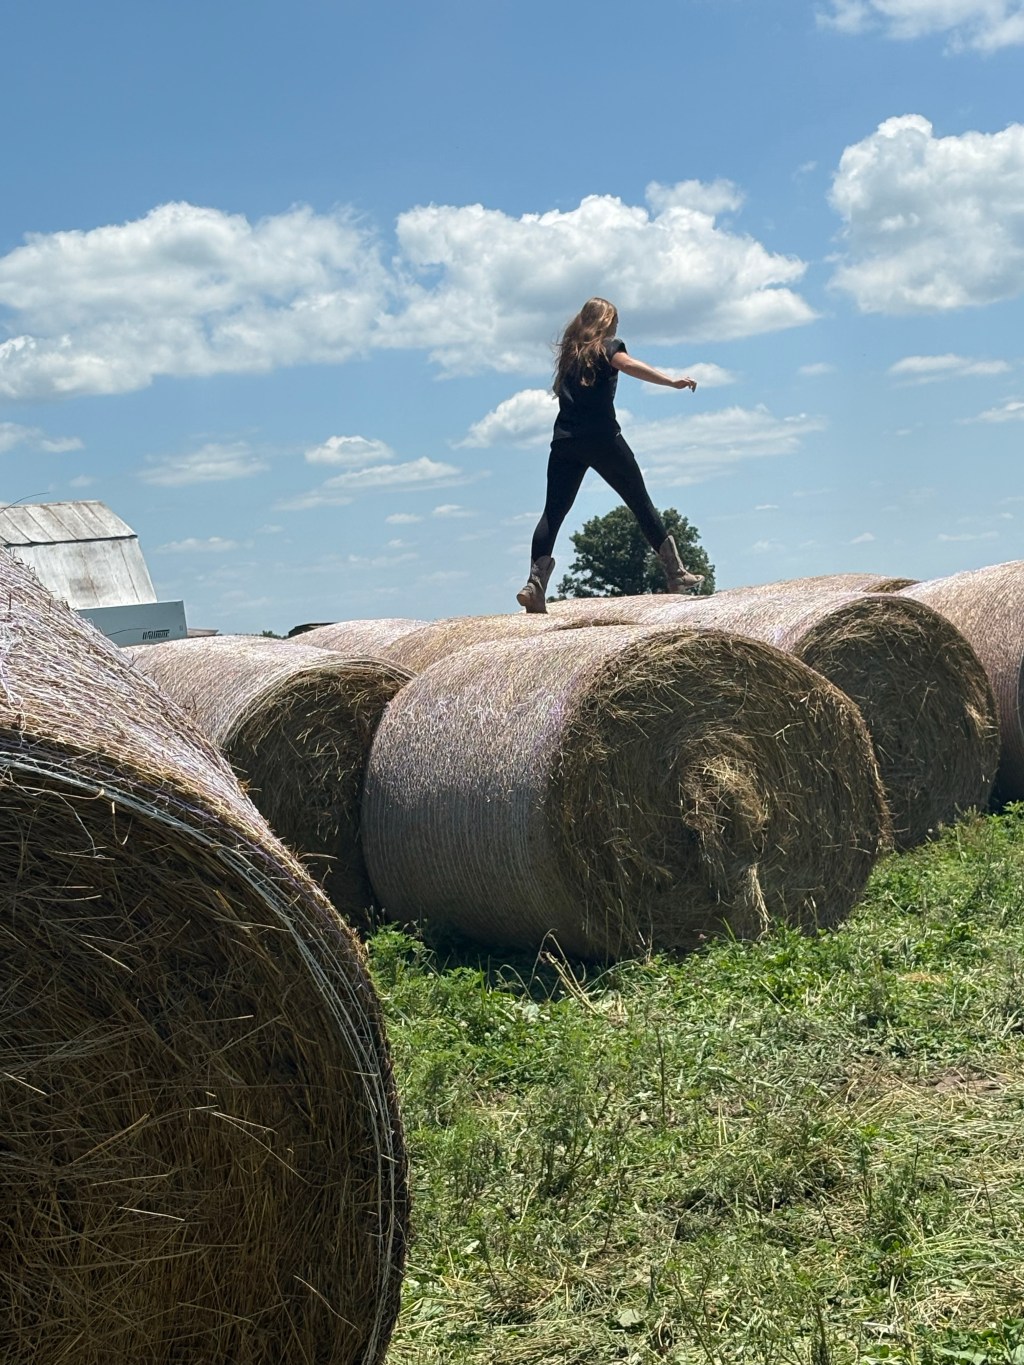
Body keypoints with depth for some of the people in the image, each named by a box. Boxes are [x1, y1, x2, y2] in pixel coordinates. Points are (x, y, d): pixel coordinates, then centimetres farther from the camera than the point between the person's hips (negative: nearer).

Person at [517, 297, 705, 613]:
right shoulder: (608, 347, 4)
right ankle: (676, 574, 11)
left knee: (553, 512, 1)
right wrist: (672, 382, -28)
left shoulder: (569, 351, 19)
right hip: (601, 438, -4)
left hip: (564, 441, 4)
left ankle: (535, 585, -14)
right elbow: (628, 365, -17)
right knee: (641, 503, 6)